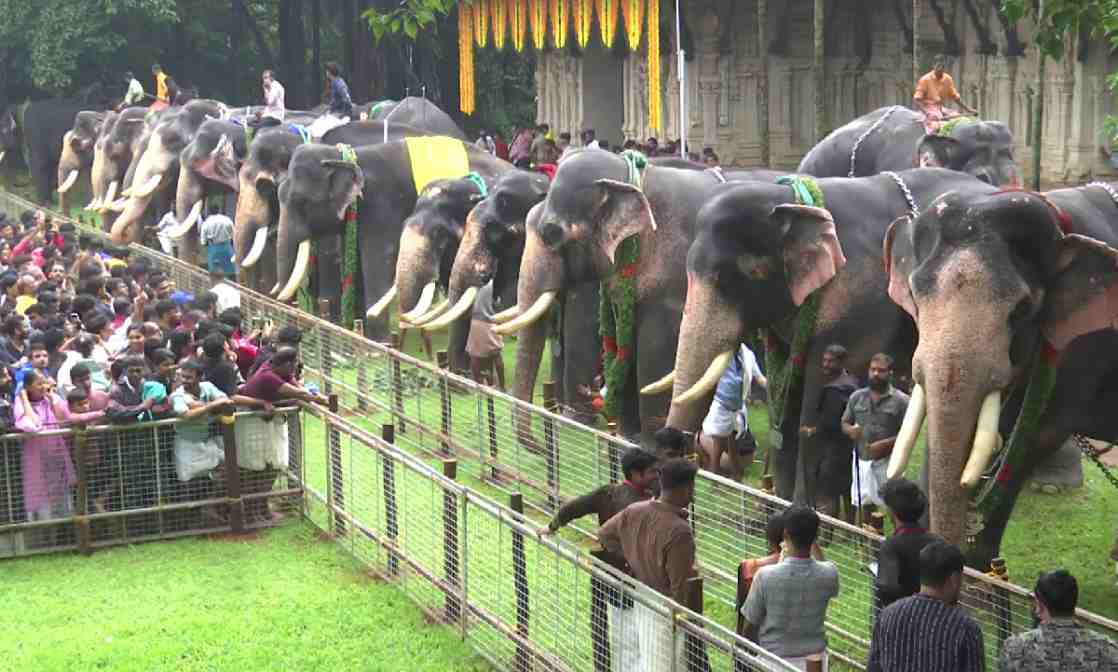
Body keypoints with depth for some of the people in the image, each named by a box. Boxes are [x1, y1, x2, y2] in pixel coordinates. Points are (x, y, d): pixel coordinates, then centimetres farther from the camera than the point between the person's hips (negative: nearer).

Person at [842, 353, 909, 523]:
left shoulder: (901, 401, -6)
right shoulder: (857, 397, 7)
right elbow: (844, 423, 14)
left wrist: (885, 444, -22)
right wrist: (850, 430, -9)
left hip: (888, 461, -4)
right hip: (862, 460, 4)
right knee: (864, 505, 12)